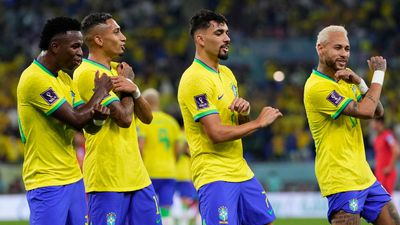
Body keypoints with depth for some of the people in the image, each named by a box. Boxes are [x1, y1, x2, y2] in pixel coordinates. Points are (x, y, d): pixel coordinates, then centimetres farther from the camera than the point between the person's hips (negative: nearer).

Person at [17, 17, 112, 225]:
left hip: (73, 177, 9)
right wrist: (101, 90, -4)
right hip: (47, 183, -9)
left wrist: (98, 113, -13)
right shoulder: (34, 79, -17)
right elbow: (76, 120, -19)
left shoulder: (65, 79, 13)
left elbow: (86, 121, 11)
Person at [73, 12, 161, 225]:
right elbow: (124, 118, -18)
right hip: (107, 179, -8)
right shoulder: (87, 73, -13)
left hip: (137, 174, 8)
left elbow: (147, 117, 11)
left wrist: (134, 90, -8)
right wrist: (128, 83, -2)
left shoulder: (117, 70, 15)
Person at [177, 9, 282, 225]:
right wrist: (258, 122, -12)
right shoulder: (196, 79, -16)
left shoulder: (226, 73, 13)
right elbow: (217, 133, -22)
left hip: (242, 172, 9)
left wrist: (243, 111, -4)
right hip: (214, 176, -9)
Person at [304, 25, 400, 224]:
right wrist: (379, 73, -10)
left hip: (363, 176, 9)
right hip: (341, 179, -9)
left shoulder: (343, 80, 13)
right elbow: (365, 111, -22)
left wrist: (360, 83, -9)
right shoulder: (317, 86, -17)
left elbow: (377, 111, 7)